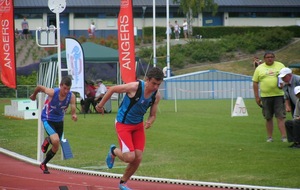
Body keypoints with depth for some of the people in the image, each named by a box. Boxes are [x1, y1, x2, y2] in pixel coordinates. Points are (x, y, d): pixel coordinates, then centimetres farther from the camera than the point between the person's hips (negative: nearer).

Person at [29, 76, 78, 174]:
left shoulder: (71, 96, -19)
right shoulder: (52, 92, -25)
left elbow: (73, 107, -34)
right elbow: (39, 87, -8)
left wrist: (74, 114, -57)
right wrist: (34, 95, 12)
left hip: (59, 121, 4)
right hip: (47, 120, -4)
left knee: (56, 148, 13)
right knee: (56, 141, -28)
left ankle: (44, 164, 38)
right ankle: (47, 141, 7)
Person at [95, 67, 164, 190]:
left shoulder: (156, 96, -9)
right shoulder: (134, 87, -26)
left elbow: (153, 115, 3)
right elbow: (112, 89, -12)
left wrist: (149, 122, -21)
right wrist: (101, 105, -4)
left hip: (138, 125, 6)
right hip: (123, 124, -5)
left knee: (138, 158, 0)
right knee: (129, 157, -16)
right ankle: (114, 151, 20)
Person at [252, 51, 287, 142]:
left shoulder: (280, 66, 8)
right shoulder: (259, 68, 6)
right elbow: (255, 83, 7)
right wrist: (256, 97, 2)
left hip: (279, 95, -1)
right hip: (265, 96, 1)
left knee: (280, 117, -8)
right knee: (268, 118, 6)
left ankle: (284, 136, -10)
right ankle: (270, 137, 15)